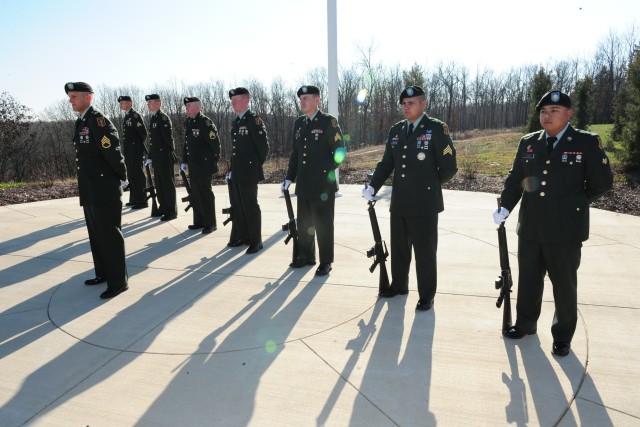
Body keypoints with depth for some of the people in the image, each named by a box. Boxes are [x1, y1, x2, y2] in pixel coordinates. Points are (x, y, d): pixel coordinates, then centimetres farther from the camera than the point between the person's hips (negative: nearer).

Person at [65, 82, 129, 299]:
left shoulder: (98, 120, -15)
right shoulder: (80, 122, 14)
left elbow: (113, 151, -20)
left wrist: (122, 177, -10)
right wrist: (85, 185, 15)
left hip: (105, 189, -10)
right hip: (89, 190, 10)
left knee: (109, 234, -4)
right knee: (96, 233, 17)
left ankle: (118, 281, 5)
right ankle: (103, 273, 31)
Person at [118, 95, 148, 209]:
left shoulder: (135, 116, -11)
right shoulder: (126, 117, 16)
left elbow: (143, 133, -15)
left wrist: (139, 144, -2)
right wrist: (125, 148, 16)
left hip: (136, 151, -9)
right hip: (128, 152, 9)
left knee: (138, 175, -6)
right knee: (132, 175, 13)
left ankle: (142, 201, -2)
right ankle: (134, 199, 22)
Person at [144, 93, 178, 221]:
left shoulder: (163, 118, -12)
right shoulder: (152, 119, 15)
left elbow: (168, 138, -15)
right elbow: (152, 140, 17)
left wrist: (171, 154, -12)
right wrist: (150, 157, 15)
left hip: (165, 157, -9)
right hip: (156, 158, 9)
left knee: (168, 184, -2)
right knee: (159, 184, 14)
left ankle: (172, 211, 5)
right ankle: (163, 207, 25)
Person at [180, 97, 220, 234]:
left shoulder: (205, 122, -13)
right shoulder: (188, 123, 12)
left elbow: (215, 143, -13)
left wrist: (214, 161, -7)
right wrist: (184, 161, 14)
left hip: (204, 165, -8)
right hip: (193, 165, 8)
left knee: (205, 193, -2)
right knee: (195, 193, 11)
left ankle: (210, 223, 8)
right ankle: (199, 221, 22)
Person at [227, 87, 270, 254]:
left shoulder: (254, 121, -11)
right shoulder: (235, 122, 15)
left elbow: (263, 146, -12)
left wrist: (256, 165, -4)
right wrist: (231, 169, 14)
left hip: (248, 174, -8)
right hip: (235, 173, 8)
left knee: (250, 207, -1)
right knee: (237, 206, 14)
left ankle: (255, 241, 10)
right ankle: (240, 237, 28)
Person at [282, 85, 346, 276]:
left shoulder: (328, 122, -6)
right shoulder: (299, 123, 12)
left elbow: (339, 151, -6)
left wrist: (326, 172, -10)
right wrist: (289, 178, 11)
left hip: (323, 185, -6)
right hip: (303, 185, 6)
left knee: (323, 224, 1)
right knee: (304, 222, 14)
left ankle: (325, 262, 14)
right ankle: (306, 256, 30)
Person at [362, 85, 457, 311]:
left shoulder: (437, 129, -8)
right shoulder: (395, 130, 9)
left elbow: (449, 167, -5)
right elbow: (386, 163, 11)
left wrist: (429, 186, 4)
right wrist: (373, 186, -2)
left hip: (424, 204, -5)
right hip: (399, 202, 6)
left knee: (424, 251, 5)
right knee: (399, 248, 18)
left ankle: (427, 295, 20)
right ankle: (398, 285, 37)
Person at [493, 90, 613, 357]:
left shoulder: (587, 143, -6)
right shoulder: (528, 142, 5)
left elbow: (602, 183, -1)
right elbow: (515, 179, 8)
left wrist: (574, 204, 4)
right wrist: (505, 207, -4)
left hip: (565, 230, -3)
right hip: (530, 227, 4)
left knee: (564, 285, 10)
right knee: (528, 279, 17)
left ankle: (563, 336, 28)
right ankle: (525, 324, 36)